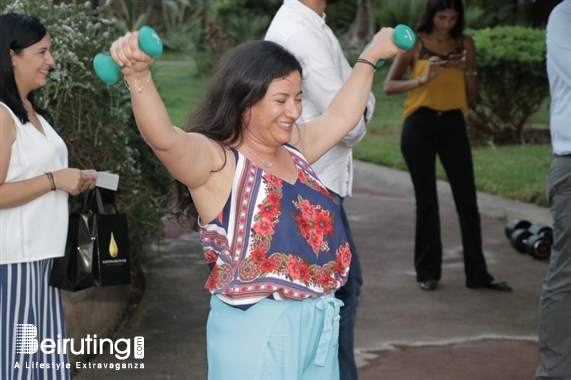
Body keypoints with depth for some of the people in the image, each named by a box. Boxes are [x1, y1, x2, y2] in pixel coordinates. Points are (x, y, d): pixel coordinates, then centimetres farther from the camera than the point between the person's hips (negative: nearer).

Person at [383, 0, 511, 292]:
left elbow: (472, 93, 11)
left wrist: (468, 70, -9)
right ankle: (427, 272, 12)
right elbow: (389, 86, -4)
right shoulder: (414, 43, -1)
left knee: (467, 199, 1)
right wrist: (423, 79, -18)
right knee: (426, 200, 2)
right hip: (419, 125, -2)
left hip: (453, 125, 3)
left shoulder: (465, 43, 8)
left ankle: (477, 273, 7)